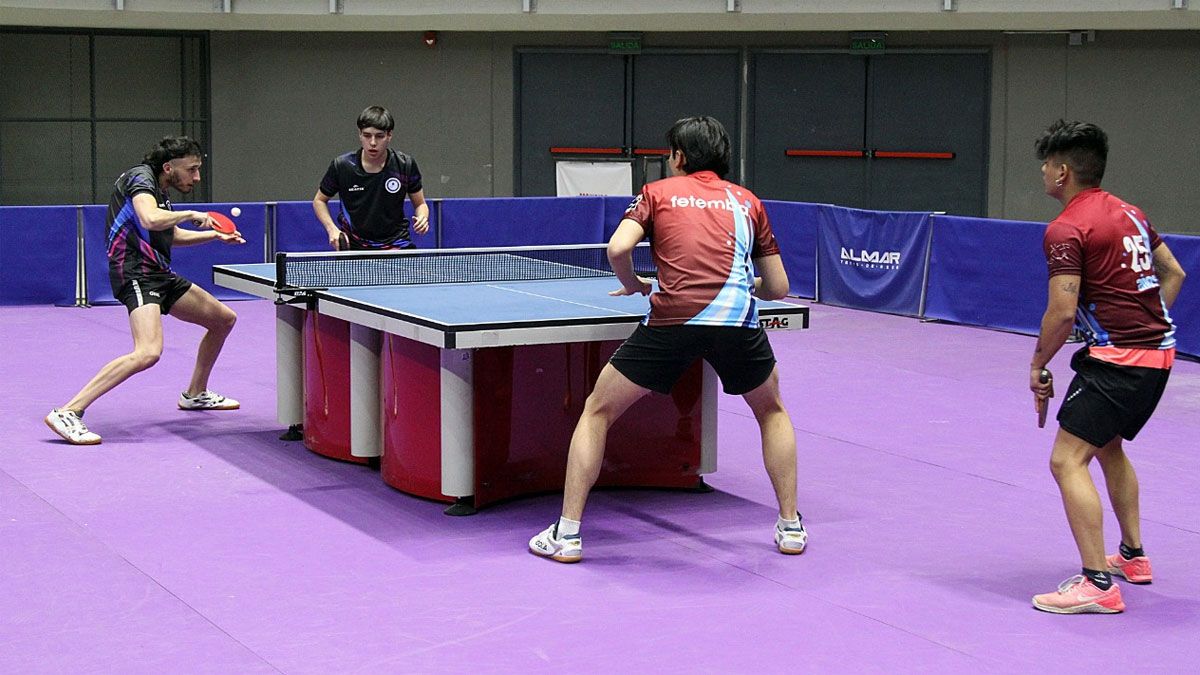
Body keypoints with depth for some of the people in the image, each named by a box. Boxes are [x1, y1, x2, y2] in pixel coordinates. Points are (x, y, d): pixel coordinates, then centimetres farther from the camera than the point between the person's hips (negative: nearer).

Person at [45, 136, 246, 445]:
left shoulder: (159, 189, 19)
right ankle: (68, 413, -28)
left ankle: (195, 394, 38)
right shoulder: (140, 177, -10)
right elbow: (150, 220, -31)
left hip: (160, 275, 11)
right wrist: (191, 215, -16)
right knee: (148, 352, -30)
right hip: (136, 274, -11)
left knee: (224, 319, 20)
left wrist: (215, 235, 30)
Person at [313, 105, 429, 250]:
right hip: (353, 246, -1)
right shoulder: (341, 166, -8)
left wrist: (422, 218, -15)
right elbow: (319, 200, 8)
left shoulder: (405, 165, -7)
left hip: (396, 244, 1)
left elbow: (420, 204, 8)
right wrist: (332, 229, -7)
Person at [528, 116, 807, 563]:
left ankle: (566, 534, 12)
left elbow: (618, 248, -1)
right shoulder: (748, 202, 23)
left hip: (672, 320, -2)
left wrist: (635, 286, 18)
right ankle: (790, 526, 28)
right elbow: (777, 286, 22)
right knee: (772, 412, 31)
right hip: (738, 322, 2)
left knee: (598, 411, 16)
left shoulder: (658, 192, 17)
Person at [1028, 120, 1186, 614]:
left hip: (1117, 359, -10)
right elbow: (1173, 273, 21)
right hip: (1159, 352, 10)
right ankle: (1132, 555, 37)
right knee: (1109, 447, 28)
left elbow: (1062, 312, -19)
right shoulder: (1128, 212, 13)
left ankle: (1098, 583, -15)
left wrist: (1037, 365, -5)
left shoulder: (1066, 230, -13)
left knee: (1068, 461, -10)